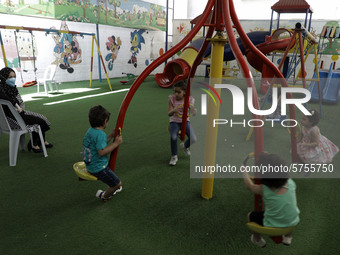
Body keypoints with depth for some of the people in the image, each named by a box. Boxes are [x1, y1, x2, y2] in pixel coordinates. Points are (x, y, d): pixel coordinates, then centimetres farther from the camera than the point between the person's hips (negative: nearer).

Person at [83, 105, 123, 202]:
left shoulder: (90, 130, 4)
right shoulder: (100, 134, -25)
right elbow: (101, 152, -31)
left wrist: (111, 136, 11)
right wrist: (116, 143, -25)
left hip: (90, 165, 11)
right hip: (99, 168, -10)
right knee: (117, 183, 1)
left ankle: (113, 188, 49)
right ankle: (105, 196, 27)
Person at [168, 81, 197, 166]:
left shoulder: (189, 99, -11)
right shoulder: (172, 98, -12)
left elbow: (194, 113, -18)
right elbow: (169, 114, -17)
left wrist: (193, 109, -43)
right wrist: (173, 111, -41)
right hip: (174, 122, -1)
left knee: (193, 139, -19)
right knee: (173, 137, -32)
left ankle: (185, 146, 20)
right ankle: (174, 156, -5)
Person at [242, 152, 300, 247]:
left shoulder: (264, 190, -23)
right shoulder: (290, 183, -17)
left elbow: (250, 185, -2)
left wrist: (244, 171, 14)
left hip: (273, 226, -4)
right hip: (293, 222, 4)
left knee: (251, 215, 20)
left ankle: (257, 240, 41)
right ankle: (288, 237, 45)